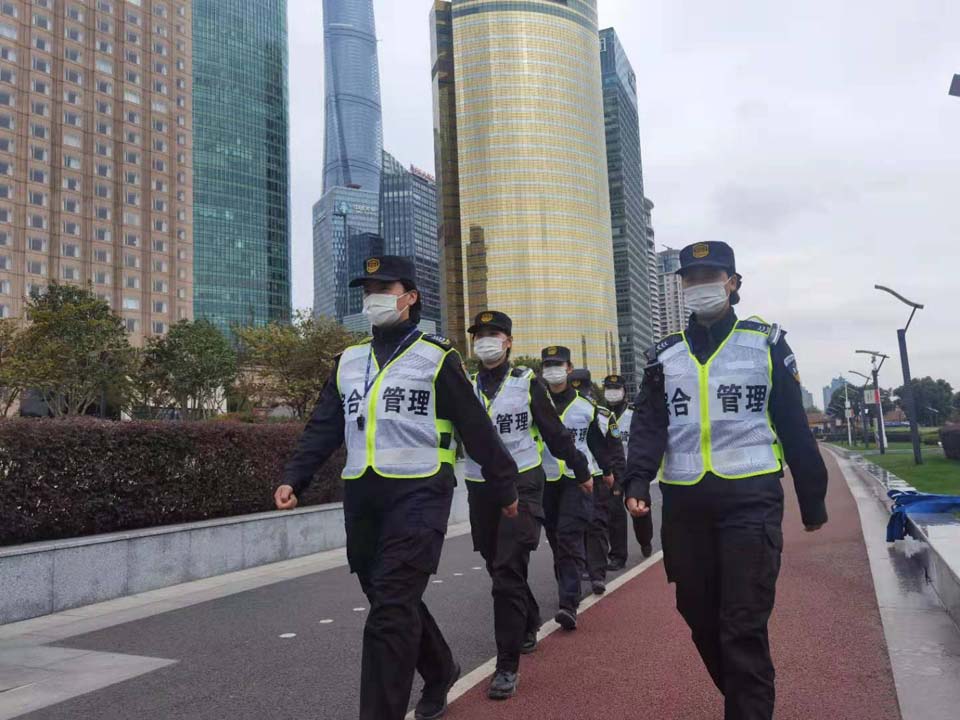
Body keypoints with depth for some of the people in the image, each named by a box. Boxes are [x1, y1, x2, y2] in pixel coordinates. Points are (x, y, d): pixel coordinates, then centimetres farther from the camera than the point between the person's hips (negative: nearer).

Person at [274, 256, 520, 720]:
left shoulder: (437, 357, -1)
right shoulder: (348, 362, 14)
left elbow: (477, 429, 0)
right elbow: (323, 429, 10)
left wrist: (504, 489, 4)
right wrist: (293, 479, -4)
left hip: (417, 495, -6)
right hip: (361, 498, 6)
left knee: (390, 613, -11)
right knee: (393, 602, 17)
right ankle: (440, 672, 41)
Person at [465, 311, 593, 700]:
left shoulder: (526, 382, -2)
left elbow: (555, 431, 2)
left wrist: (581, 470, 8)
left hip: (522, 484, -4)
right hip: (480, 489, 4)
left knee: (508, 572, -12)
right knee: (498, 567, 17)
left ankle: (508, 665, -6)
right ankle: (529, 624, 44)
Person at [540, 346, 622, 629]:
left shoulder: (585, 406, 6)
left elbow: (597, 441, 17)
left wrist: (608, 469, 24)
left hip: (578, 480, -2)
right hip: (546, 481, 2)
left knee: (570, 537, -13)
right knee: (556, 539, 10)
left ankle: (569, 604, -16)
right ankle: (569, 589, 30)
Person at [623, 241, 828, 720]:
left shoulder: (765, 344, 2)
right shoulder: (664, 356, 10)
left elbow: (794, 428, 3)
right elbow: (649, 426, 3)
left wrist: (812, 500, 4)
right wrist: (637, 481, -14)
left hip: (750, 502, -3)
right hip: (684, 507, 4)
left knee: (743, 627, -6)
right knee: (701, 619, 14)